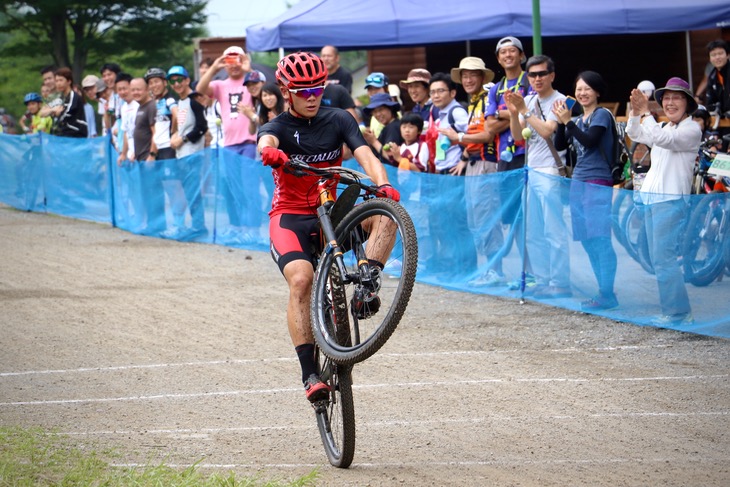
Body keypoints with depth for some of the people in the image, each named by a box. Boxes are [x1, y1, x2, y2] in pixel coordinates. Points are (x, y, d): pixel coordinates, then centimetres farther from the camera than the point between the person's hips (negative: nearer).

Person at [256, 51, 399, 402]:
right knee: (301, 279, -28)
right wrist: (270, 153, -56)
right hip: (290, 217, -3)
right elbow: (266, 141, -29)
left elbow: (365, 154, -12)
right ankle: (309, 374, -30)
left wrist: (383, 185, -34)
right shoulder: (279, 127, -3)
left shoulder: (338, 120, 3)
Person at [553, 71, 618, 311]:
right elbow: (559, 146, 11)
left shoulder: (602, 115, -5)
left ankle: (607, 295, -11)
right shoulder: (578, 120, 16)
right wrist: (561, 122, -2)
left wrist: (568, 121, -18)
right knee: (587, 241, 9)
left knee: (599, 240, -11)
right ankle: (603, 291, 15)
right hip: (578, 181, 8)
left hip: (598, 183, -8)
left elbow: (590, 141, -18)